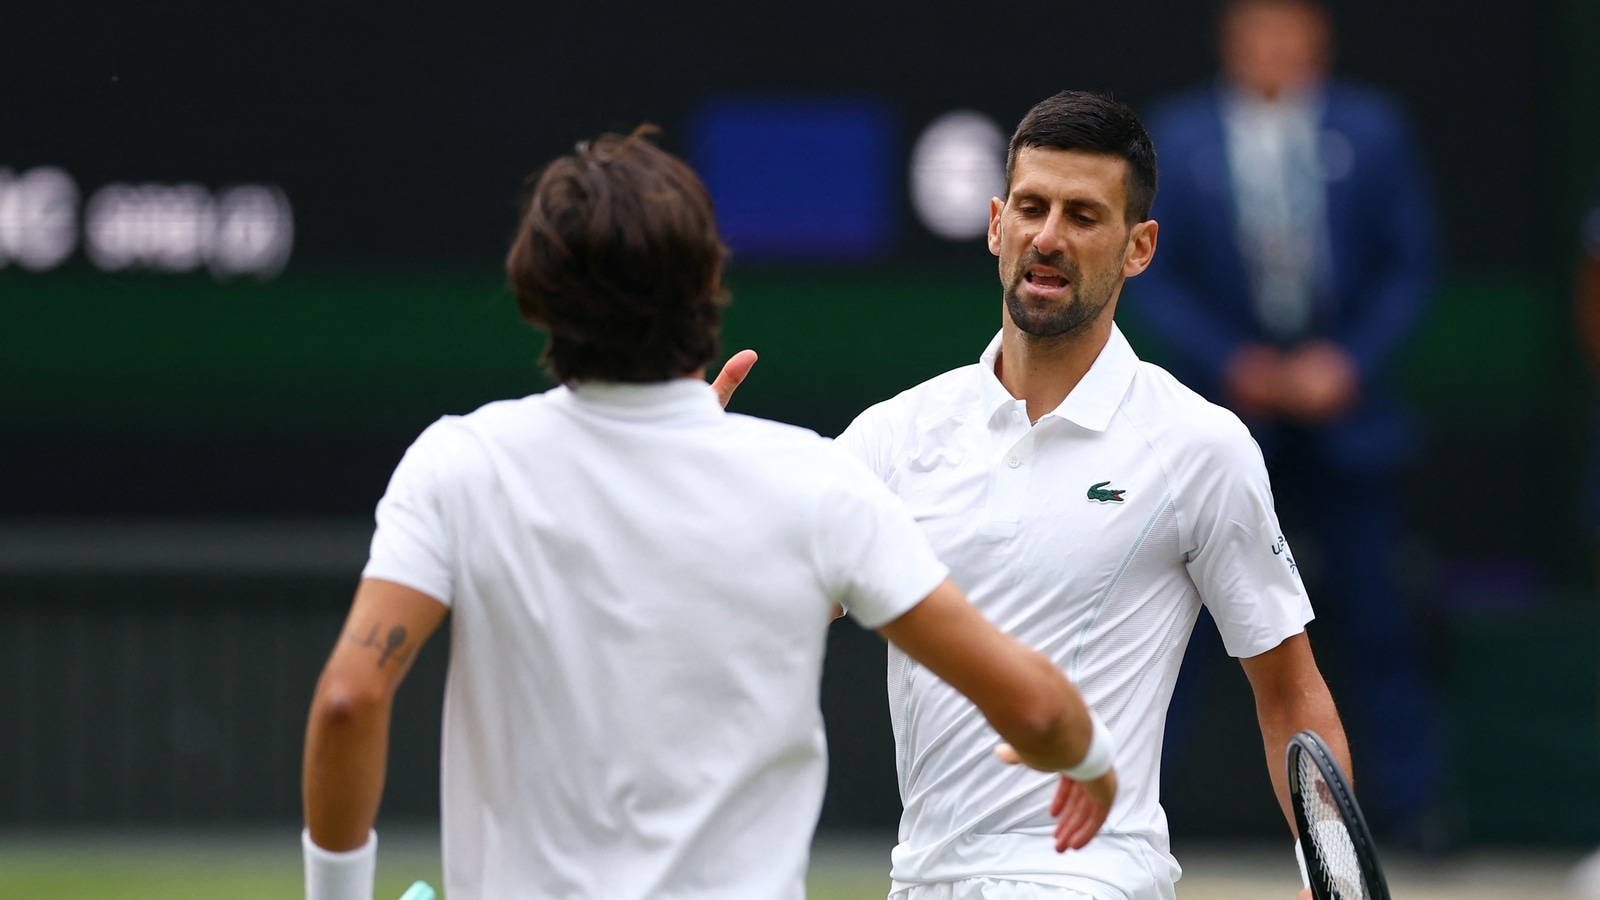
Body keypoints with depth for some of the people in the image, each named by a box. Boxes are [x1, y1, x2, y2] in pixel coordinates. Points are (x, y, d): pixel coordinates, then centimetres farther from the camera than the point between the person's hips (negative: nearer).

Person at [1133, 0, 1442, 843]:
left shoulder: (1372, 128, 3)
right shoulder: (1178, 134, 1)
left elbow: (1410, 261, 4)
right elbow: (1153, 275, 2)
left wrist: (1349, 360, -8)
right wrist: (1232, 363, -10)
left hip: (1346, 402, 1)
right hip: (1226, 408, -1)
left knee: (1371, 600, 0)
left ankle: (1407, 796, 11)